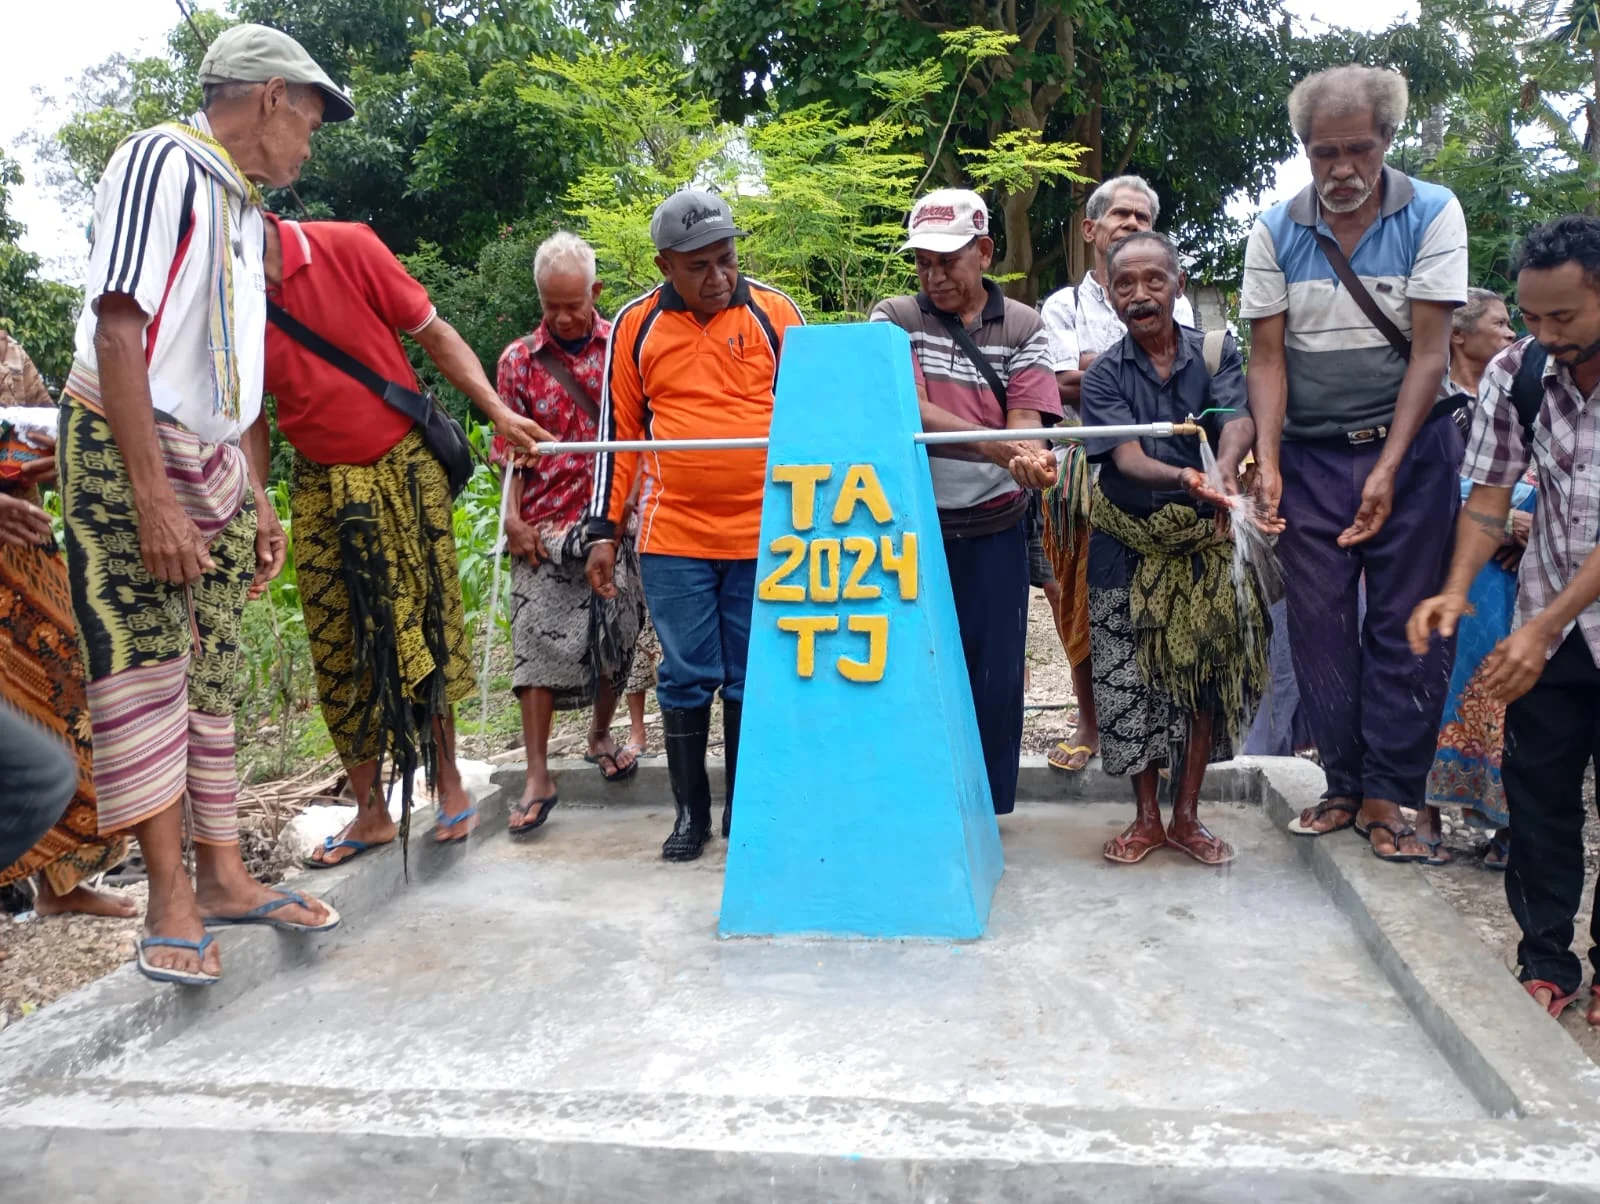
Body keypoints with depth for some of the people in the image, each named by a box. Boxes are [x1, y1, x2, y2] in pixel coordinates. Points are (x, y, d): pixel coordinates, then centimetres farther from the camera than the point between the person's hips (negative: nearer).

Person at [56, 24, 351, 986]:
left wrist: (258, 499, 16)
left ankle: (223, 875, 14)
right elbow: (119, 332, -17)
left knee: (213, 673, 7)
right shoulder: (163, 161, -8)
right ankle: (171, 896, -1)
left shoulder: (247, 210, 18)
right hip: (128, 454, -8)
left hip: (214, 467, 8)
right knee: (144, 665, -7)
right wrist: (153, 501, -22)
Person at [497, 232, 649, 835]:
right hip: (545, 527, -1)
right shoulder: (518, 360, 5)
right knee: (539, 640, -5)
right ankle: (537, 776, -1)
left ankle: (600, 736, 33)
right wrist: (513, 517, -5)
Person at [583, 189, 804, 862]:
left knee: (752, 677, 7)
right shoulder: (637, 324, 4)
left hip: (763, 535, 0)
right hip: (673, 537, 0)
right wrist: (603, 530, 6)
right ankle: (691, 810, 19)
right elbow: (617, 431, 9)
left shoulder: (774, 313, 3)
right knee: (685, 676, 5)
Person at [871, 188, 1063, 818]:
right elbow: (911, 412, -15)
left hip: (993, 528, 1)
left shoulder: (1023, 327, 3)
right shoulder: (894, 318, 0)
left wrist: (1028, 459, -32)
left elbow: (1024, 424, -7)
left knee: (994, 673, 5)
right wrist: (1000, 447, -28)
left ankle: (985, 811, 21)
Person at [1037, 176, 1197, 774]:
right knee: (1081, 599, 3)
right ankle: (1089, 720, 16)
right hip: (1085, 470, 0)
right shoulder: (1064, 305, 11)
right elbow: (1064, 384, -6)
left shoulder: (1175, 306, 15)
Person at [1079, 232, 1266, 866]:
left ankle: (1187, 815, 19)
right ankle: (1146, 817, 17)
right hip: (1128, 542, -1)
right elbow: (1127, 458, -20)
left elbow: (1237, 422, -19)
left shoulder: (1216, 354, -1)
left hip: (1203, 537, 1)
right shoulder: (1104, 376, -5)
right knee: (1129, 677, 1)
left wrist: (1223, 473, -42)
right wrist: (1184, 480, -41)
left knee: (1205, 670, 4)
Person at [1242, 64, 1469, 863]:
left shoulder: (1432, 215, -5)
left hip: (1411, 446, -1)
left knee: (1406, 626, 0)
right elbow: (1268, 357, -1)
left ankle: (1387, 795, 9)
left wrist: (1388, 470, -17)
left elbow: (1429, 353, -10)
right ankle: (1344, 783, 14)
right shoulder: (1276, 231, 0)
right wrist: (1267, 460, -13)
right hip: (1311, 455, 2)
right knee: (1319, 624, 2)